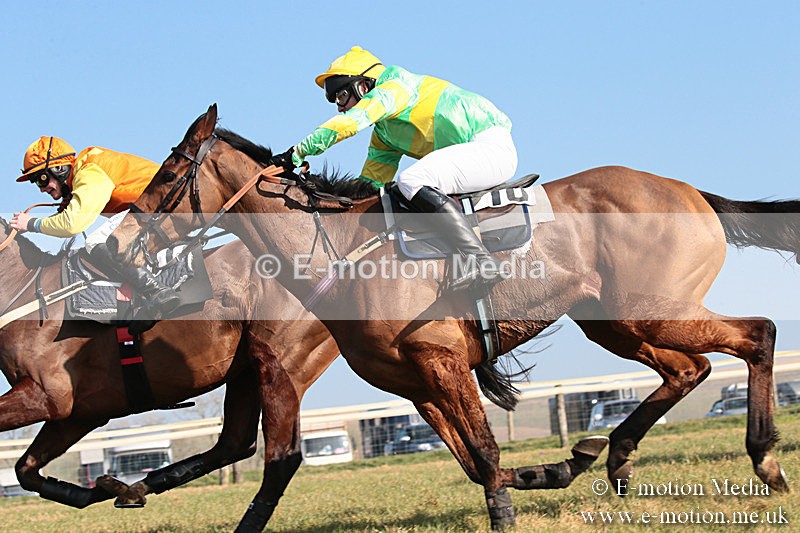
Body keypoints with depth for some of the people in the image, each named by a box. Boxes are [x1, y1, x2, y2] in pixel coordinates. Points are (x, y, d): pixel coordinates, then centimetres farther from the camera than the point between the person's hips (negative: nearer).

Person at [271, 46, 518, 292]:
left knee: (412, 180, -26)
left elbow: (350, 122, -22)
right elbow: (370, 182, 23)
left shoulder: (393, 88, -8)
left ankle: (481, 261, -34)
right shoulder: (383, 134, 21)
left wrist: (297, 152, -24)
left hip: (492, 145, -11)